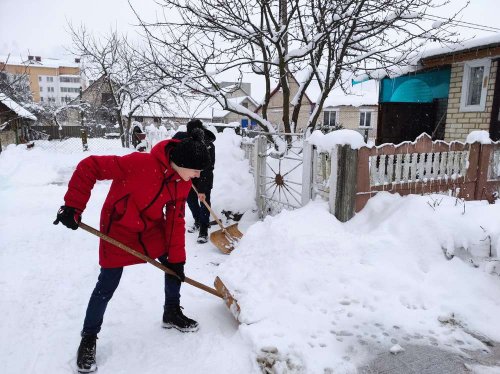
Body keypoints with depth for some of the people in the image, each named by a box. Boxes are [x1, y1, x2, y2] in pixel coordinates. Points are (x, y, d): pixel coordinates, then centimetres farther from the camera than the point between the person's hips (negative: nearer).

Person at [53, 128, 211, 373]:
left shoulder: (183, 183, -12)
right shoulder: (140, 163, -34)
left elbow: (175, 220, -5)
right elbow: (89, 167, -28)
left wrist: (176, 258, -6)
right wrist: (73, 206, -26)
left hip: (152, 228, 6)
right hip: (118, 228, -6)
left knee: (175, 264, 7)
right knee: (107, 285, 0)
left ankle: (172, 314, 32)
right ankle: (88, 339, 23)